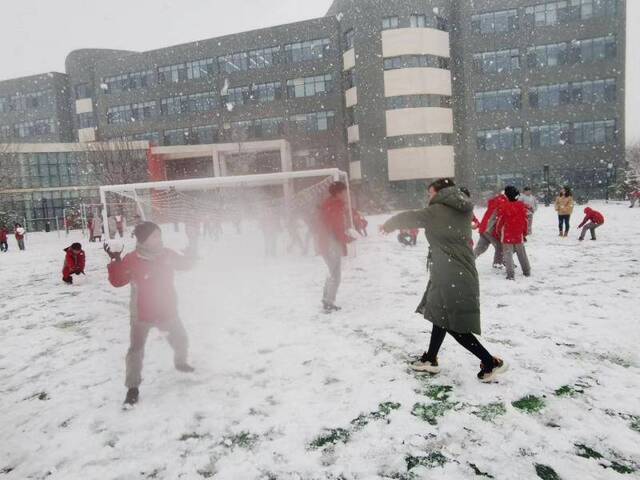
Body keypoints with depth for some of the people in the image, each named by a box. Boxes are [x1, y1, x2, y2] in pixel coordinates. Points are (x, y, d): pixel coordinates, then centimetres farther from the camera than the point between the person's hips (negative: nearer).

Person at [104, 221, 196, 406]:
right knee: (136, 350, -5)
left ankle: (180, 362, 51)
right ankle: (133, 387, 12)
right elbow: (117, 281, -18)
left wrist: (191, 257, -3)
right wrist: (115, 262, -29)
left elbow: (184, 264, 12)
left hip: (167, 311, 4)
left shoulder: (166, 255, -5)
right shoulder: (132, 260, -16)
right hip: (142, 315, -4)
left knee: (180, 339, 21)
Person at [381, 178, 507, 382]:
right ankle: (430, 359, 30)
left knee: (454, 325, -2)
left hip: (451, 275, -9)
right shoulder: (462, 210, 11)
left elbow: (409, 218, 0)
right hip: (461, 272, 9)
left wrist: (388, 225, 17)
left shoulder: (438, 210, -9)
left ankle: (491, 362, 2)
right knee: (441, 315, 19)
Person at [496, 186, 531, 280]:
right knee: (522, 254, 18)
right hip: (519, 235, 4)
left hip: (507, 236, -4)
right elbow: (525, 221, 7)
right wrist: (525, 233, 19)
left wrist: (498, 233, 10)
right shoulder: (522, 206, 1)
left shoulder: (503, 207, -13)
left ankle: (511, 274, -11)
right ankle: (527, 271, 30)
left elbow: (500, 221, -6)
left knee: (508, 254, -2)